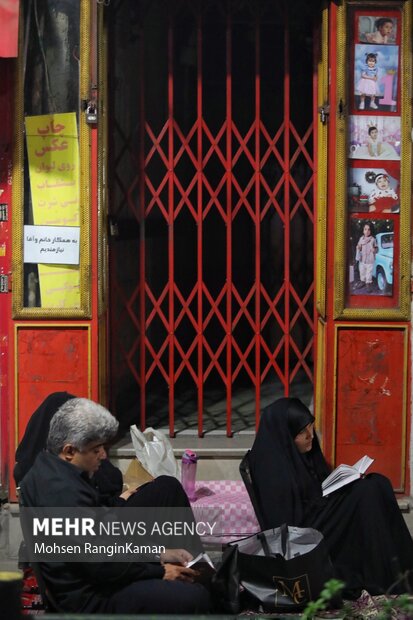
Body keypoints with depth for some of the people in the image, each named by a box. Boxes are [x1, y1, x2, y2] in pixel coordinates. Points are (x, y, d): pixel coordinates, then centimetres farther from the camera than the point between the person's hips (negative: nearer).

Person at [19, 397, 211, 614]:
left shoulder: (46, 466, 4)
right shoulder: (66, 494, -29)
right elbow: (102, 567, -24)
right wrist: (160, 572, -11)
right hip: (89, 598, -11)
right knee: (195, 598, -24)